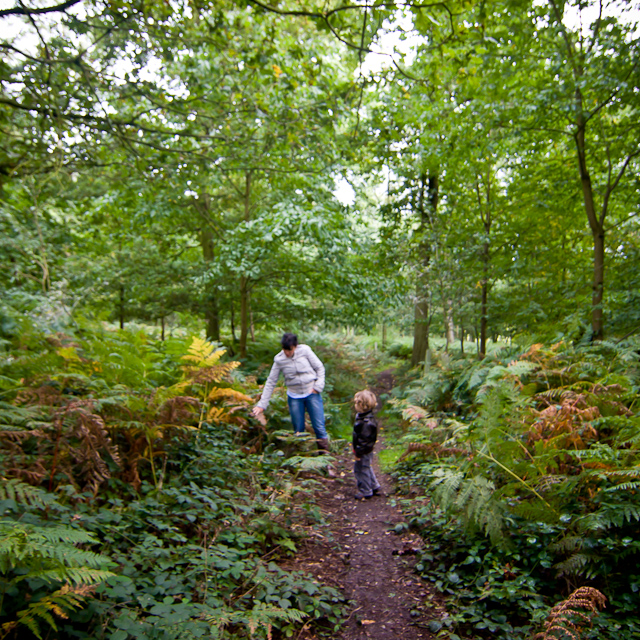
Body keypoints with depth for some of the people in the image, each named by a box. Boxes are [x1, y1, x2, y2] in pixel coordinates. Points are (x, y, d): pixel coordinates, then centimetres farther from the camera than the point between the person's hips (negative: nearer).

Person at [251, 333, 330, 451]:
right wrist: (262, 405, -6)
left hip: (312, 394, -1)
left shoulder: (305, 350, -10)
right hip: (294, 397, 1)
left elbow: (320, 368, -1)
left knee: (319, 427, -1)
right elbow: (271, 382, -2)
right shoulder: (279, 360, -7)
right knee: (298, 430, 6)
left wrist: (318, 386, -12)